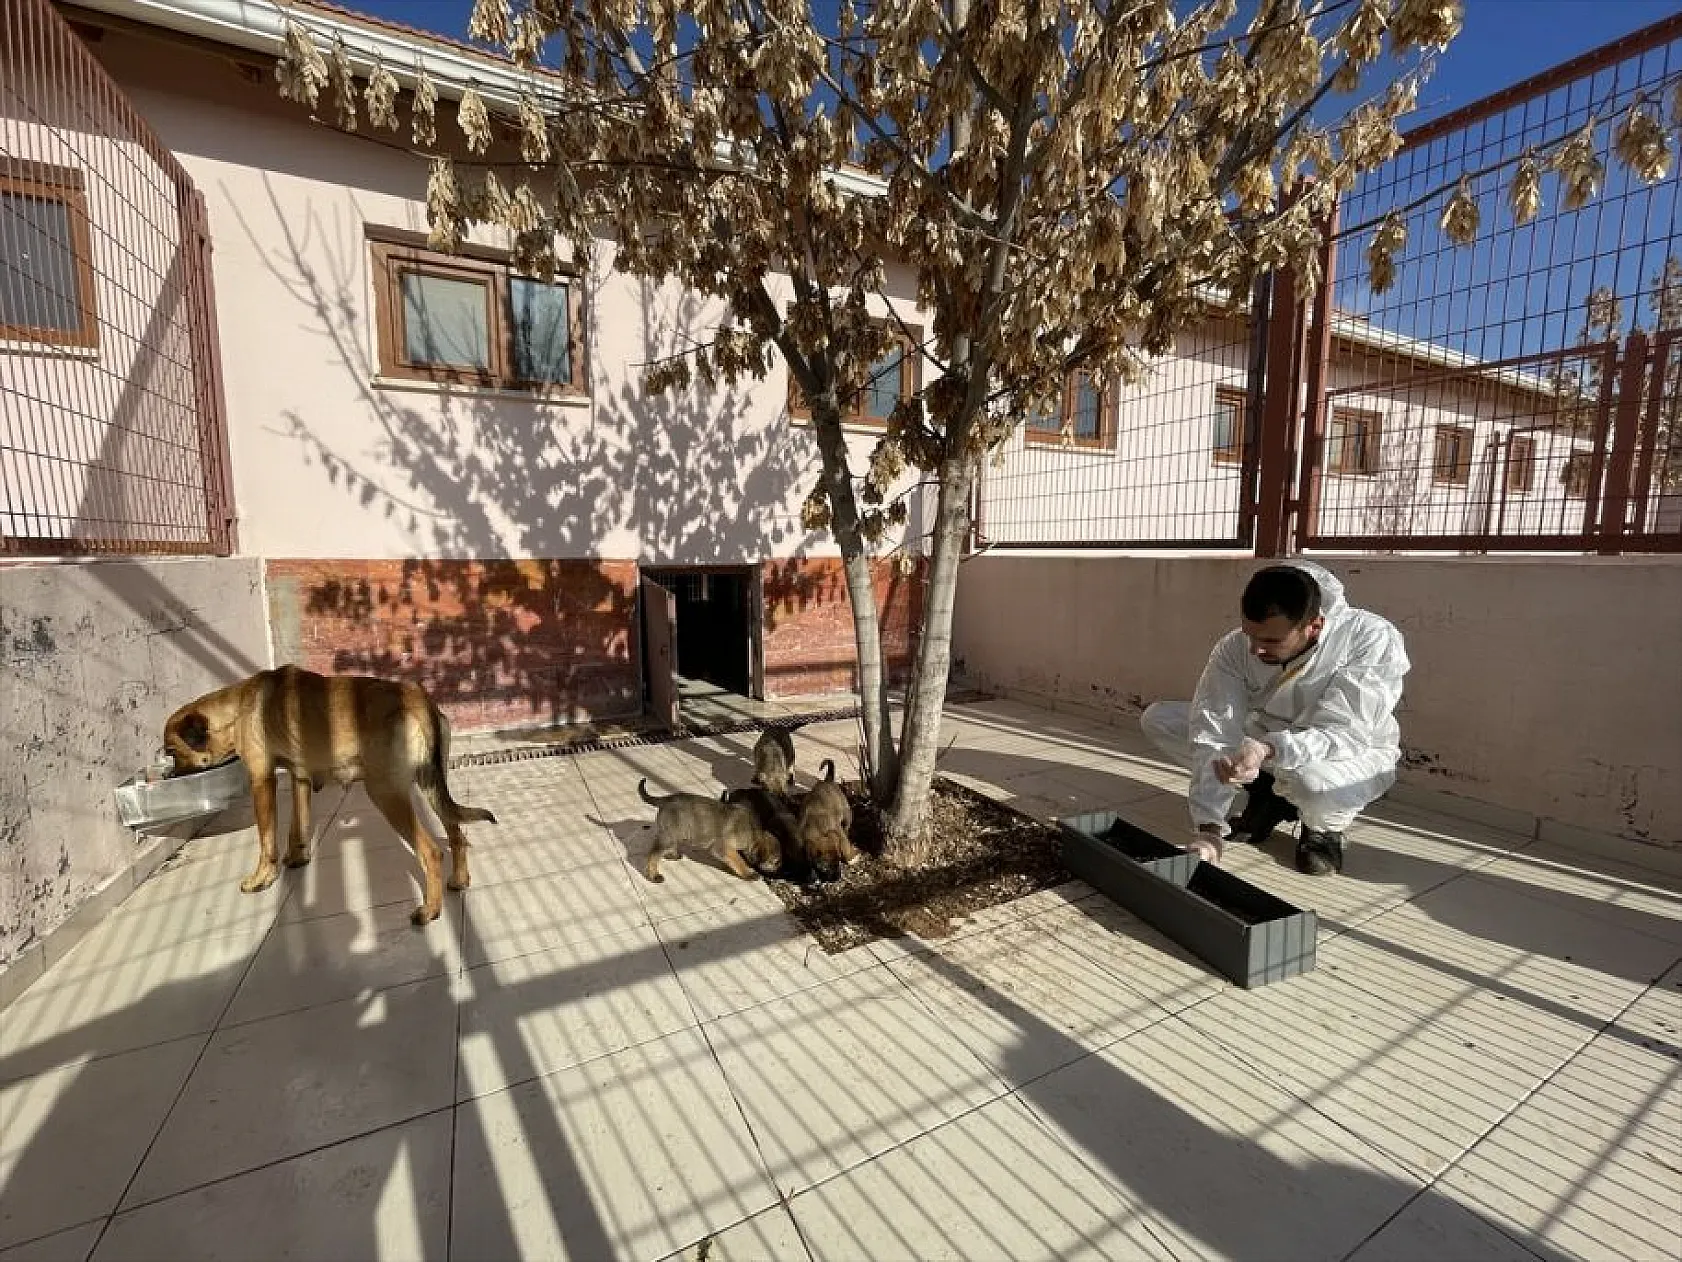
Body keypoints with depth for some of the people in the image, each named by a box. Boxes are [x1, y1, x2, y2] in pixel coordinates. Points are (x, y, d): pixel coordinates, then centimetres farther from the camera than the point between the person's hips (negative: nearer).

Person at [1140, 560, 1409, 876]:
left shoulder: (1373, 639, -30)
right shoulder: (1236, 647, -24)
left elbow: (1346, 734, -35)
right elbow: (1215, 736, -28)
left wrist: (1268, 749, -54)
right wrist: (1208, 828, -34)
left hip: (1355, 753, -3)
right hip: (1264, 744, 4)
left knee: (1309, 777, -41)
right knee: (1158, 719, -13)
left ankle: (1327, 826, -1)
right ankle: (1269, 797, 3)